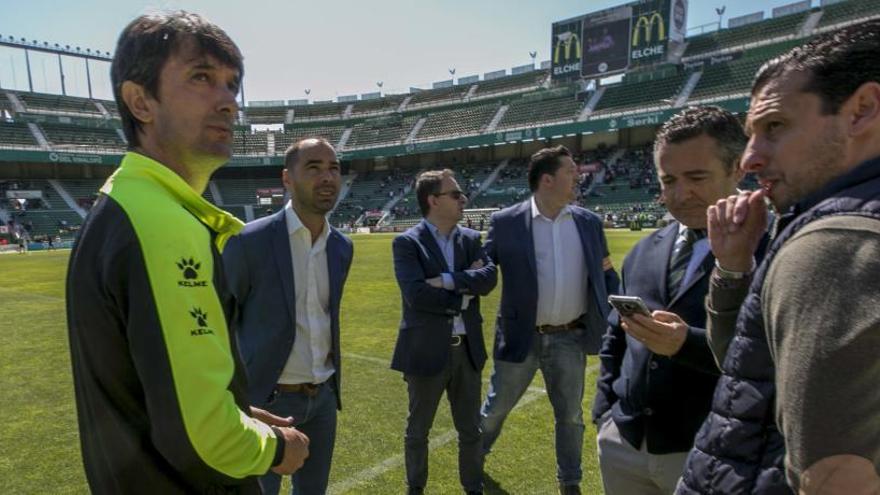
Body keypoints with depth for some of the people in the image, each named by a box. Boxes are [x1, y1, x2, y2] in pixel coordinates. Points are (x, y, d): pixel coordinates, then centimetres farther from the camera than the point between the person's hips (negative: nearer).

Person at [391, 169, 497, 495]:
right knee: (418, 430, 17)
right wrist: (465, 292, -13)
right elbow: (416, 295, -23)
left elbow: (489, 278, -10)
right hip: (426, 350, -4)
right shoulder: (407, 242, -11)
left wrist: (448, 281, -21)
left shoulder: (471, 239, 5)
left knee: (471, 430, 18)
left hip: (467, 349, 4)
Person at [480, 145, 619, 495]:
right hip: (521, 337, -2)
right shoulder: (506, 223, -9)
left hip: (570, 338, 3)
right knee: (498, 405, 17)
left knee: (571, 416, 16)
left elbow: (605, 276, 9)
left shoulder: (589, 222, 1)